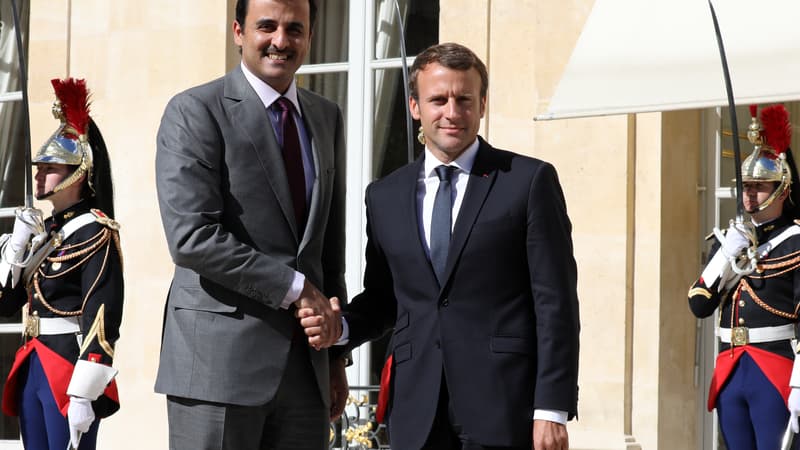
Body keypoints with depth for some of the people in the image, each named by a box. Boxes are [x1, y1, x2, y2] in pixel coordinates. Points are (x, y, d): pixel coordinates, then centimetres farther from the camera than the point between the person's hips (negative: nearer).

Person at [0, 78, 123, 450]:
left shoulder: (95, 232, -10)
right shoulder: (43, 231, 15)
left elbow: (102, 319, -18)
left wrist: (84, 393, -23)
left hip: (69, 369, -8)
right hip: (33, 367, 8)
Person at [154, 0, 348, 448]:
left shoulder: (327, 118, 16)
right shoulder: (195, 112, -4)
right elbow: (192, 238, -15)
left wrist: (336, 357, 16)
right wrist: (297, 287, -13)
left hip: (305, 368, 6)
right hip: (221, 360, -6)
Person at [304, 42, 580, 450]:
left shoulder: (529, 181, 1)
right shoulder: (384, 196, 13)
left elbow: (556, 303, -3)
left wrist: (552, 410, -10)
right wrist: (340, 327, -2)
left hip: (501, 406, -4)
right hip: (417, 413, 4)